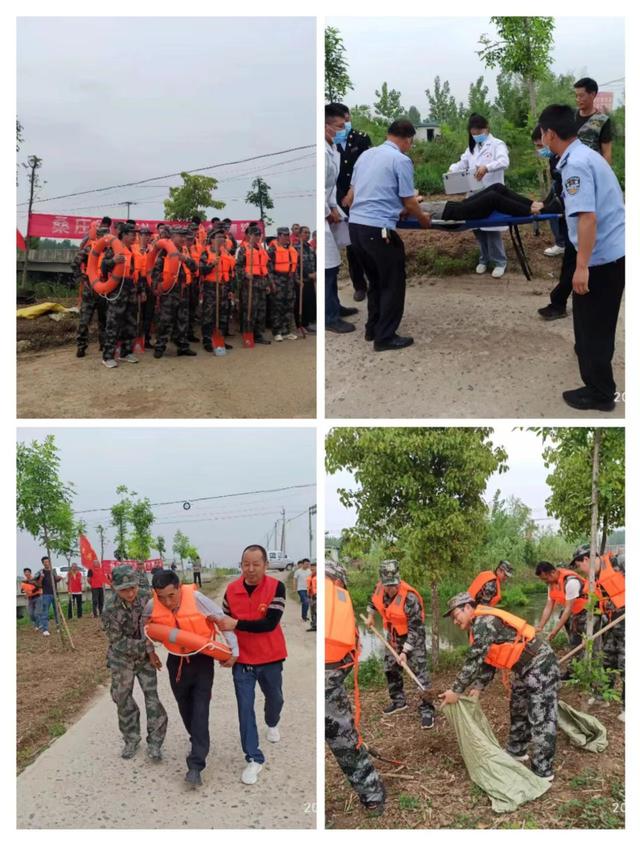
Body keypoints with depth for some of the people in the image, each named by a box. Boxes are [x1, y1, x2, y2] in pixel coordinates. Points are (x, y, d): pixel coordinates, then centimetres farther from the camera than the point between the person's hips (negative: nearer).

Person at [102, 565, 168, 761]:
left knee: (152, 697, -5)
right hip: (122, 661, -1)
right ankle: (131, 740, 28)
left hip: (145, 658, 1)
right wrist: (146, 646, -23)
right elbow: (118, 642, -18)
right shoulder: (110, 612, -20)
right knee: (124, 701, 9)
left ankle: (154, 743, 4)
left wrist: (150, 650, -15)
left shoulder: (145, 600, -13)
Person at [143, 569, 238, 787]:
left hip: (201, 660, -3)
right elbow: (144, 626, 8)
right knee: (185, 708, 16)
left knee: (200, 711, -10)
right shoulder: (152, 606, -15)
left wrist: (233, 650, -15)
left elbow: (223, 621, -16)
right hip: (176, 661, 4)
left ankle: (195, 765, -11)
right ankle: (199, 745, 40)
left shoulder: (197, 599, -26)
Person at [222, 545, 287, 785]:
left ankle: (272, 724, 56)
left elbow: (270, 623, -25)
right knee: (245, 708, -2)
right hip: (242, 659, 1)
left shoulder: (276, 587, -17)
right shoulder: (231, 590, -8)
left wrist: (236, 624, -30)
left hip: (270, 658, 0)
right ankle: (254, 759, 8)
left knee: (274, 698, 22)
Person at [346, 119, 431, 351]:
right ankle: (385, 337, 9)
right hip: (378, 229, -8)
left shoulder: (366, 155, 14)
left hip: (355, 225, 8)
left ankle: (372, 328, 30)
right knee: (393, 283, 6)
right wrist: (423, 219, 15)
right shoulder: (401, 160, -8)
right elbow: (409, 203, -5)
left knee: (376, 280, 22)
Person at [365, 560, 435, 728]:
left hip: (413, 636, -7)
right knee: (390, 668, 18)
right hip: (393, 635, 7)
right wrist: (370, 615, 12)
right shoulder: (380, 587, -17)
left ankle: (427, 710, -3)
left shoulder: (409, 598, -35)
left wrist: (405, 651, -29)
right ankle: (398, 700, 37)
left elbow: (415, 629, -29)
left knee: (419, 672, -10)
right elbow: (373, 599, 12)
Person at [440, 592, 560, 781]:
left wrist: (456, 690, -18)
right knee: (518, 710, 24)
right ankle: (516, 751, 40)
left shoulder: (484, 622, -19)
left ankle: (543, 772, -3)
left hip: (540, 664, -11)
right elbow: (487, 661, 14)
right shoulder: (481, 625, 12)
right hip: (524, 668, 11)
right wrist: (477, 688, 3)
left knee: (541, 719, -7)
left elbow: (474, 660, -23)